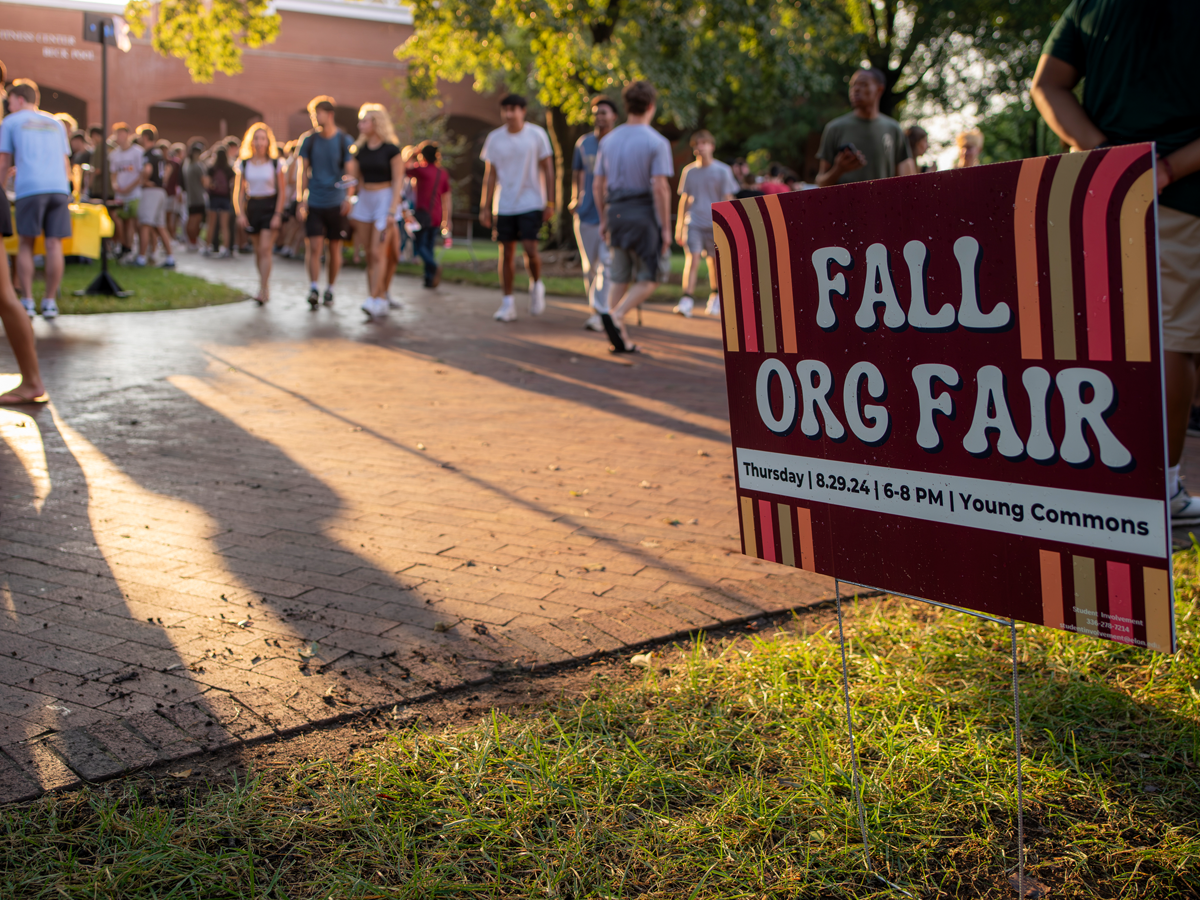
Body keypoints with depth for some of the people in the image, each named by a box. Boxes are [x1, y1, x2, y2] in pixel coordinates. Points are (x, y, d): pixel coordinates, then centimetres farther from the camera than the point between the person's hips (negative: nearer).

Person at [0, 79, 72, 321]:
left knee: (25, 245, 4)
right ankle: (50, 302, 1)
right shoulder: (56, 123, 24)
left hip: (29, 188, -3)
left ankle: (26, 302, 0)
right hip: (59, 188, 3)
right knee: (54, 244, 1)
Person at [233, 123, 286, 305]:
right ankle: (265, 286, 22)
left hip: (270, 206, -3)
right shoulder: (244, 164, 5)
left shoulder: (275, 164, -1)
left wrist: (278, 214, -10)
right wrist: (241, 213, -2)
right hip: (252, 207, 3)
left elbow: (281, 192, -1)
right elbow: (240, 191, 8)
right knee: (258, 251, 9)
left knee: (265, 249, -12)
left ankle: (262, 290, -14)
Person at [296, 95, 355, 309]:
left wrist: (348, 197, -18)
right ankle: (314, 288, -11)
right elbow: (303, 172, 8)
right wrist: (301, 199, 0)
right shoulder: (308, 140, 4)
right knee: (314, 246, -11)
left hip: (336, 203, -1)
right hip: (314, 203, 1)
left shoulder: (345, 141, -1)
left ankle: (330, 290, 19)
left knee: (335, 248, 7)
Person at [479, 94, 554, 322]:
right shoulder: (494, 138, 4)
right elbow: (490, 175, 9)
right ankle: (508, 303, 9)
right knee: (506, 252, 2)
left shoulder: (537, 135, -2)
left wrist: (549, 203, -4)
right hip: (504, 206, 3)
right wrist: (485, 207, 5)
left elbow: (547, 169, 1)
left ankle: (536, 285, 15)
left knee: (530, 249, -14)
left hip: (531, 203, -2)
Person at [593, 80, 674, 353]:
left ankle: (620, 338, 9)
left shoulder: (609, 140, 7)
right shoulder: (656, 142, -10)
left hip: (616, 213, 6)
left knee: (620, 278, 12)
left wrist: (604, 219, 19)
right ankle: (616, 316, -18)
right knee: (648, 279, 4)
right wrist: (666, 227, -12)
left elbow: (598, 184, 9)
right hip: (644, 214, -5)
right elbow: (660, 188, -16)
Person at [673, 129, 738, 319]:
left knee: (714, 261, 8)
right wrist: (679, 227, 13)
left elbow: (727, 200, 2)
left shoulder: (722, 171, 0)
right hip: (693, 222, 1)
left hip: (715, 224, -1)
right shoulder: (689, 171, 7)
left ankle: (715, 297, 30)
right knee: (692, 259, -15)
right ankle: (687, 300, -20)